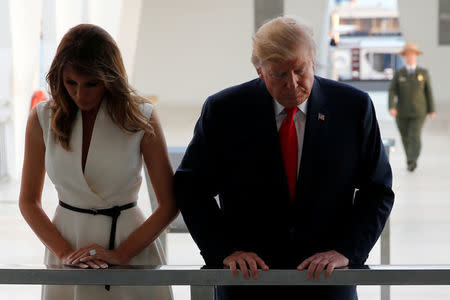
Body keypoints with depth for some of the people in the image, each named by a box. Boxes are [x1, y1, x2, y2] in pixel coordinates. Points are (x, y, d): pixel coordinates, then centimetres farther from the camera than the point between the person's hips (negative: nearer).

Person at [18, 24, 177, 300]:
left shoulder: (141, 117, -8)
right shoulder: (43, 118, -3)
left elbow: (170, 204, -7)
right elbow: (29, 201, 2)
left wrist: (120, 254, -15)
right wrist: (63, 253, -11)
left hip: (131, 241, -1)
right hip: (67, 238, 1)